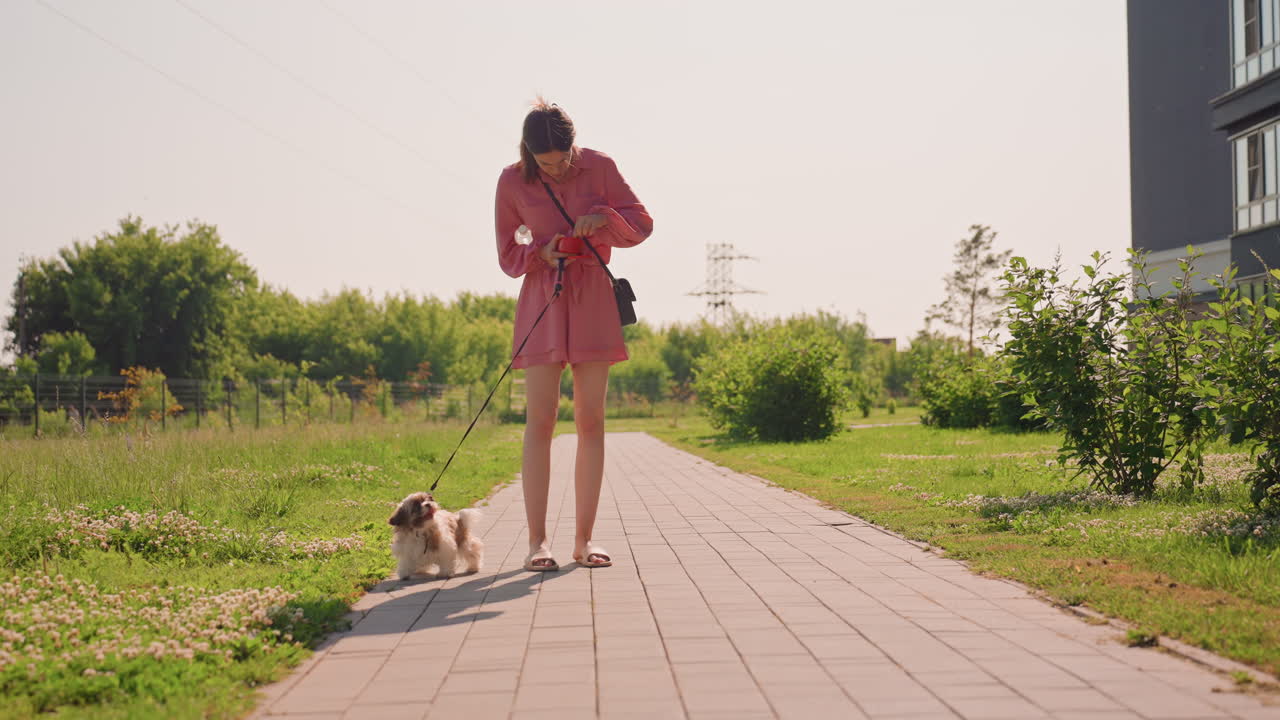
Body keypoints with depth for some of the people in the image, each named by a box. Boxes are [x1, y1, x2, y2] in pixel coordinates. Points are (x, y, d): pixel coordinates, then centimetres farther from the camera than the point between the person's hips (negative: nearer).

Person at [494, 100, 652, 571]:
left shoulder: (599, 166, -2)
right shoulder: (512, 182, -2)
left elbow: (642, 224, 4)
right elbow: (507, 255, 6)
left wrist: (603, 218, -15)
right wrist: (541, 254, -14)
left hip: (594, 301, 1)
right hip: (542, 301, -1)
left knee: (591, 421, 0)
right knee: (539, 420, -8)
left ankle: (584, 539, 5)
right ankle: (537, 541, -5)